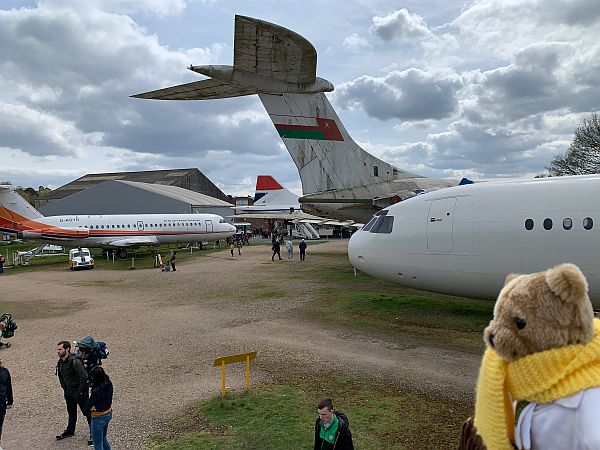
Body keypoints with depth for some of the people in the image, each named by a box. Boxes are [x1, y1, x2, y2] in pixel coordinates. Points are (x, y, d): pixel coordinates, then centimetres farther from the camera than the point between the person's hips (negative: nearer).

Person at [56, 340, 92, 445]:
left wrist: (80, 391, -20)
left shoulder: (75, 361, -25)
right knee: (71, 412, 23)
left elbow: (84, 377, -27)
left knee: (87, 412, 1)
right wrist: (64, 388, 14)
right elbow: (61, 376, 21)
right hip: (68, 391, 8)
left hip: (79, 391, -8)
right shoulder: (60, 362, 3)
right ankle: (70, 431, 40)